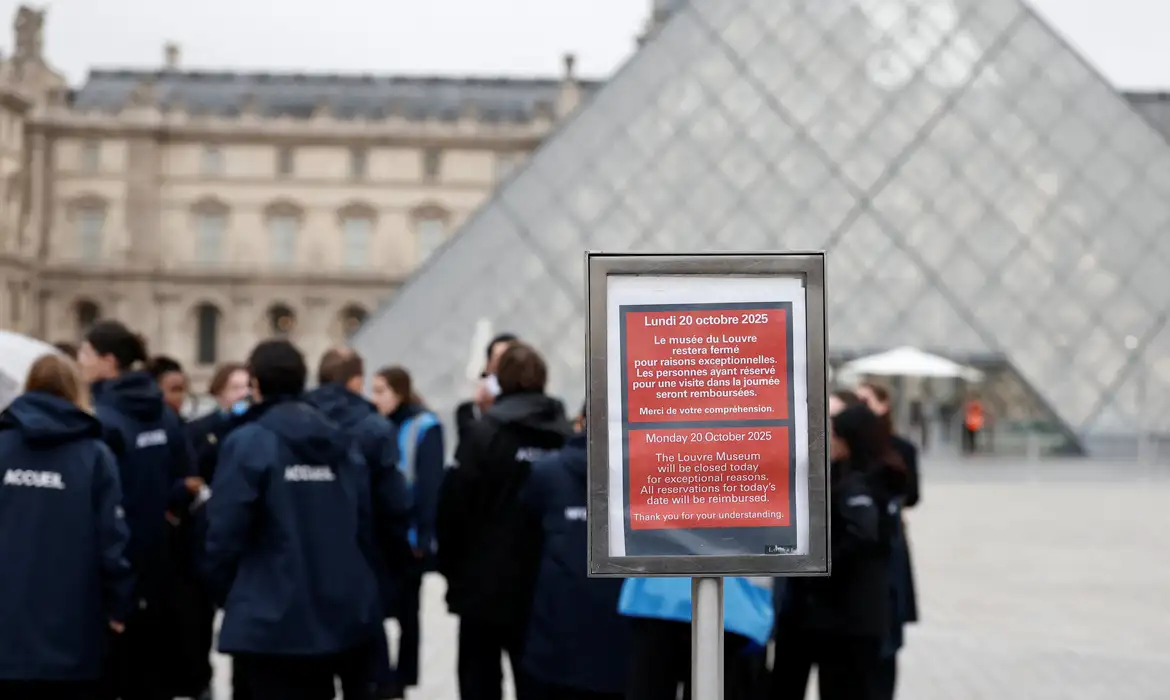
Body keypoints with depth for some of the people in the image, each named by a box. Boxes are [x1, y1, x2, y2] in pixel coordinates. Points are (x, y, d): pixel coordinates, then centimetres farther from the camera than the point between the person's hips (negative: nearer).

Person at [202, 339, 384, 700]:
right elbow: (365, 526, 8)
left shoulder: (247, 443, -9)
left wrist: (223, 592, 5)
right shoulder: (344, 444, 9)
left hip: (273, 620, -5)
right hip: (342, 613, 5)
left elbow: (226, 531, -12)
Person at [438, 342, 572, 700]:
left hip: (487, 582, -3)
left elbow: (454, 504, -11)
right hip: (547, 586, 3)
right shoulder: (566, 436, 2)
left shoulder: (485, 432, -9)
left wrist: (450, 566, 2)